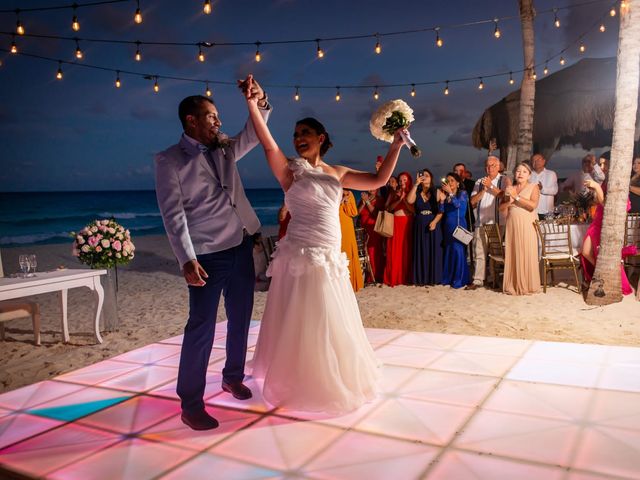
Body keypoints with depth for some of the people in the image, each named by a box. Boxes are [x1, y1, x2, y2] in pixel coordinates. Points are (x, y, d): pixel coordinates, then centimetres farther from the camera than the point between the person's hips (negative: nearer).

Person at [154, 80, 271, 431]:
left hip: (241, 247, 7)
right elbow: (173, 213, -13)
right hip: (207, 255, -6)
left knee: (240, 319, 15)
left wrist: (260, 104, -8)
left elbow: (254, 134, 12)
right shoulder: (169, 160, -6)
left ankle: (233, 377, 35)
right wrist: (187, 260, -20)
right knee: (201, 328, -3)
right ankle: (190, 405, 8)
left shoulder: (224, 149, 11)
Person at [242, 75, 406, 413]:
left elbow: (378, 180, 11)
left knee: (332, 324, 16)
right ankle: (299, 385, 24)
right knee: (300, 326, 5)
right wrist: (252, 105, -29)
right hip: (300, 256, -5)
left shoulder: (338, 173, 11)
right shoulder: (291, 171, -3)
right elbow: (268, 145, -19)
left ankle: (331, 382, 37)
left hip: (330, 258, 5)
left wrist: (396, 146, 5)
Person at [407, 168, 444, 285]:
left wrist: (435, 221, -18)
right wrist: (416, 184, -13)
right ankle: (421, 278, 8)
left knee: (434, 251, 0)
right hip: (419, 226, 2)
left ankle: (434, 278, 6)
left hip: (433, 225, -2)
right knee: (421, 251, 3)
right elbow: (409, 201, -15)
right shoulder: (416, 193, 7)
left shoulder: (437, 192, 1)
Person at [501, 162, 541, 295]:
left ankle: (528, 286, 0)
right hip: (512, 225, 4)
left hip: (527, 225, -3)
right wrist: (509, 201, -8)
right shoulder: (509, 188, 16)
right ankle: (513, 286, 7)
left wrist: (516, 196, -14)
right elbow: (501, 207, 11)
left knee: (526, 255, -5)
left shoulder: (533, 187, 3)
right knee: (512, 255, 1)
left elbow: (533, 205, -12)